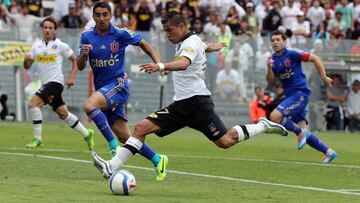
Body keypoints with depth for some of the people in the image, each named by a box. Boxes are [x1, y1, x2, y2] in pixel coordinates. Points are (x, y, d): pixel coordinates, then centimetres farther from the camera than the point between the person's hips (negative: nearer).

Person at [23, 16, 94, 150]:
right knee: (63, 114, 13)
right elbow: (27, 66, 11)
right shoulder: (36, 45, 9)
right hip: (46, 83, 7)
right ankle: (87, 134, 28)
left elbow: (75, 60, 3)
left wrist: (72, 77, -6)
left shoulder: (60, 45, -6)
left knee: (33, 103, -21)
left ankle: (37, 139, -15)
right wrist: (26, 60, -11)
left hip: (55, 82, -6)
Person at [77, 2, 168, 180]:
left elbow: (142, 43, 10)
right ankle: (157, 160, 19)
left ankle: (114, 146, -29)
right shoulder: (87, 37, 4)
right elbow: (80, 67, 2)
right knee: (124, 137, 4)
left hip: (118, 85, -5)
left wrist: (158, 63, -1)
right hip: (102, 89, 5)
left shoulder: (121, 34, -6)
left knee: (89, 105, -32)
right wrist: (83, 54, -20)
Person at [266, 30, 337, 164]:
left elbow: (315, 58, -6)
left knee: (275, 116, -23)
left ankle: (301, 133, -5)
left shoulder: (292, 54, -9)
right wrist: (269, 68, -11)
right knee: (302, 130, 2)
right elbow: (270, 81, 7)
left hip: (300, 93, -8)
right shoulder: (273, 59, 11)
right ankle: (328, 152, 11)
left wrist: (324, 77, -8)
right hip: (290, 96, 8)